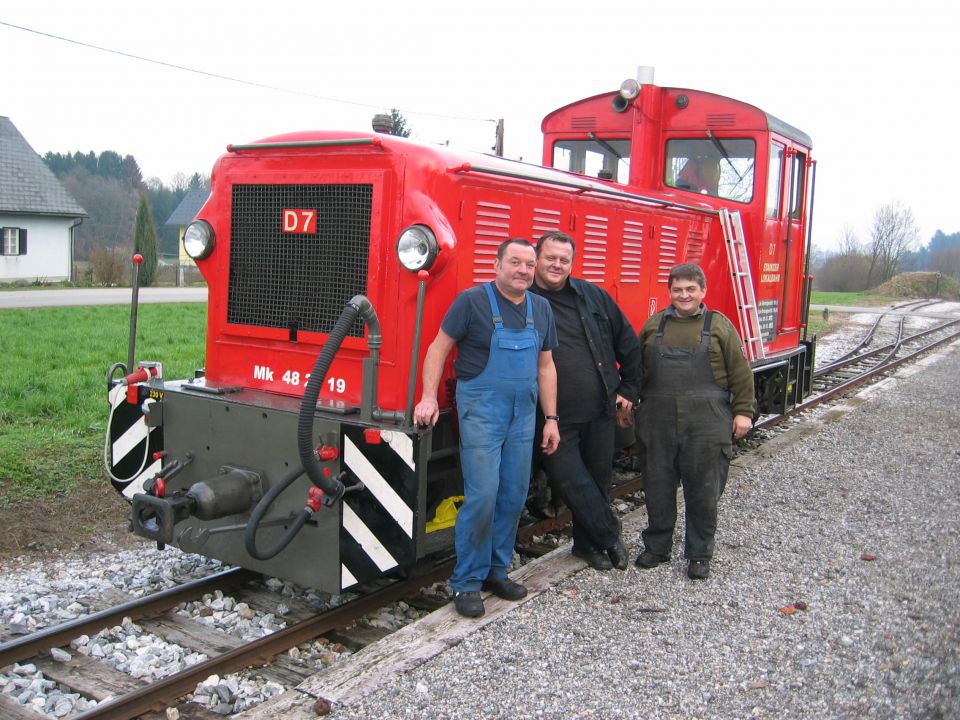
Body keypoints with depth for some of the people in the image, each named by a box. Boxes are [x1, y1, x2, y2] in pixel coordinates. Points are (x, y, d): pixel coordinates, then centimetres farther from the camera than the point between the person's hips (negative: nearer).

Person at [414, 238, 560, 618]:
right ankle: (466, 582, 4)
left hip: (523, 415, 6)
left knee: (513, 497, 8)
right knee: (482, 496, -9)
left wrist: (550, 419, 11)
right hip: (481, 411, -6)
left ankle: (496, 570, 23)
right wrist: (429, 397, -13)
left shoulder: (541, 308, 10)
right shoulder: (472, 300, -6)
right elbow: (439, 347, -3)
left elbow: (545, 366, 14)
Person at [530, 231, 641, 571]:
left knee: (598, 479, 14)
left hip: (600, 411, 4)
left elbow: (628, 344, 14)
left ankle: (588, 542, 33)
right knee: (571, 481, -1)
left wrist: (628, 389, 11)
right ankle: (610, 536, 21)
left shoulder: (594, 297, 6)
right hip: (556, 418, -3)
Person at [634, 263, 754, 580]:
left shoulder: (719, 325, 2)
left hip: (706, 425, -2)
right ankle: (656, 546, 27)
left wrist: (743, 411, -3)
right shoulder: (654, 325, 10)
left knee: (703, 491, 5)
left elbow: (740, 372, 1)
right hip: (660, 424, 3)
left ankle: (699, 554, 19)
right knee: (658, 488, 11)